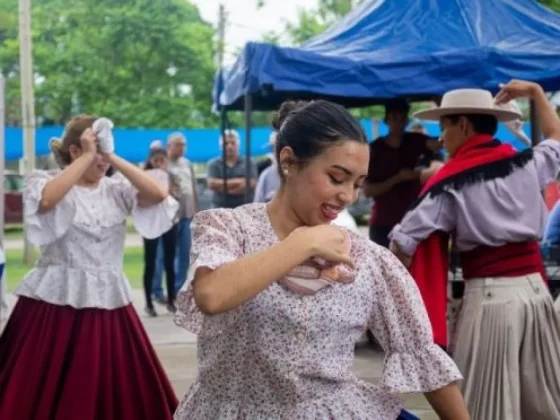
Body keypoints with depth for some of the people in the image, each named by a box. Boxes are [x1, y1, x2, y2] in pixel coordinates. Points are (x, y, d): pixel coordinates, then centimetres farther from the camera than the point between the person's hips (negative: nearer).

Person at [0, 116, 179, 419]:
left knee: (113, 391, 8)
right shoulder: (45, 183, -2)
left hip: (108, 302, 4)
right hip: (56, 302, -3)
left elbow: (157, 196, -8)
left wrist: (114, 159, -7)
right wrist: (88, 156, -17)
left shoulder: (116, 190, 8)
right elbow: (47, 200, -25)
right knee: (44, 394, -1)